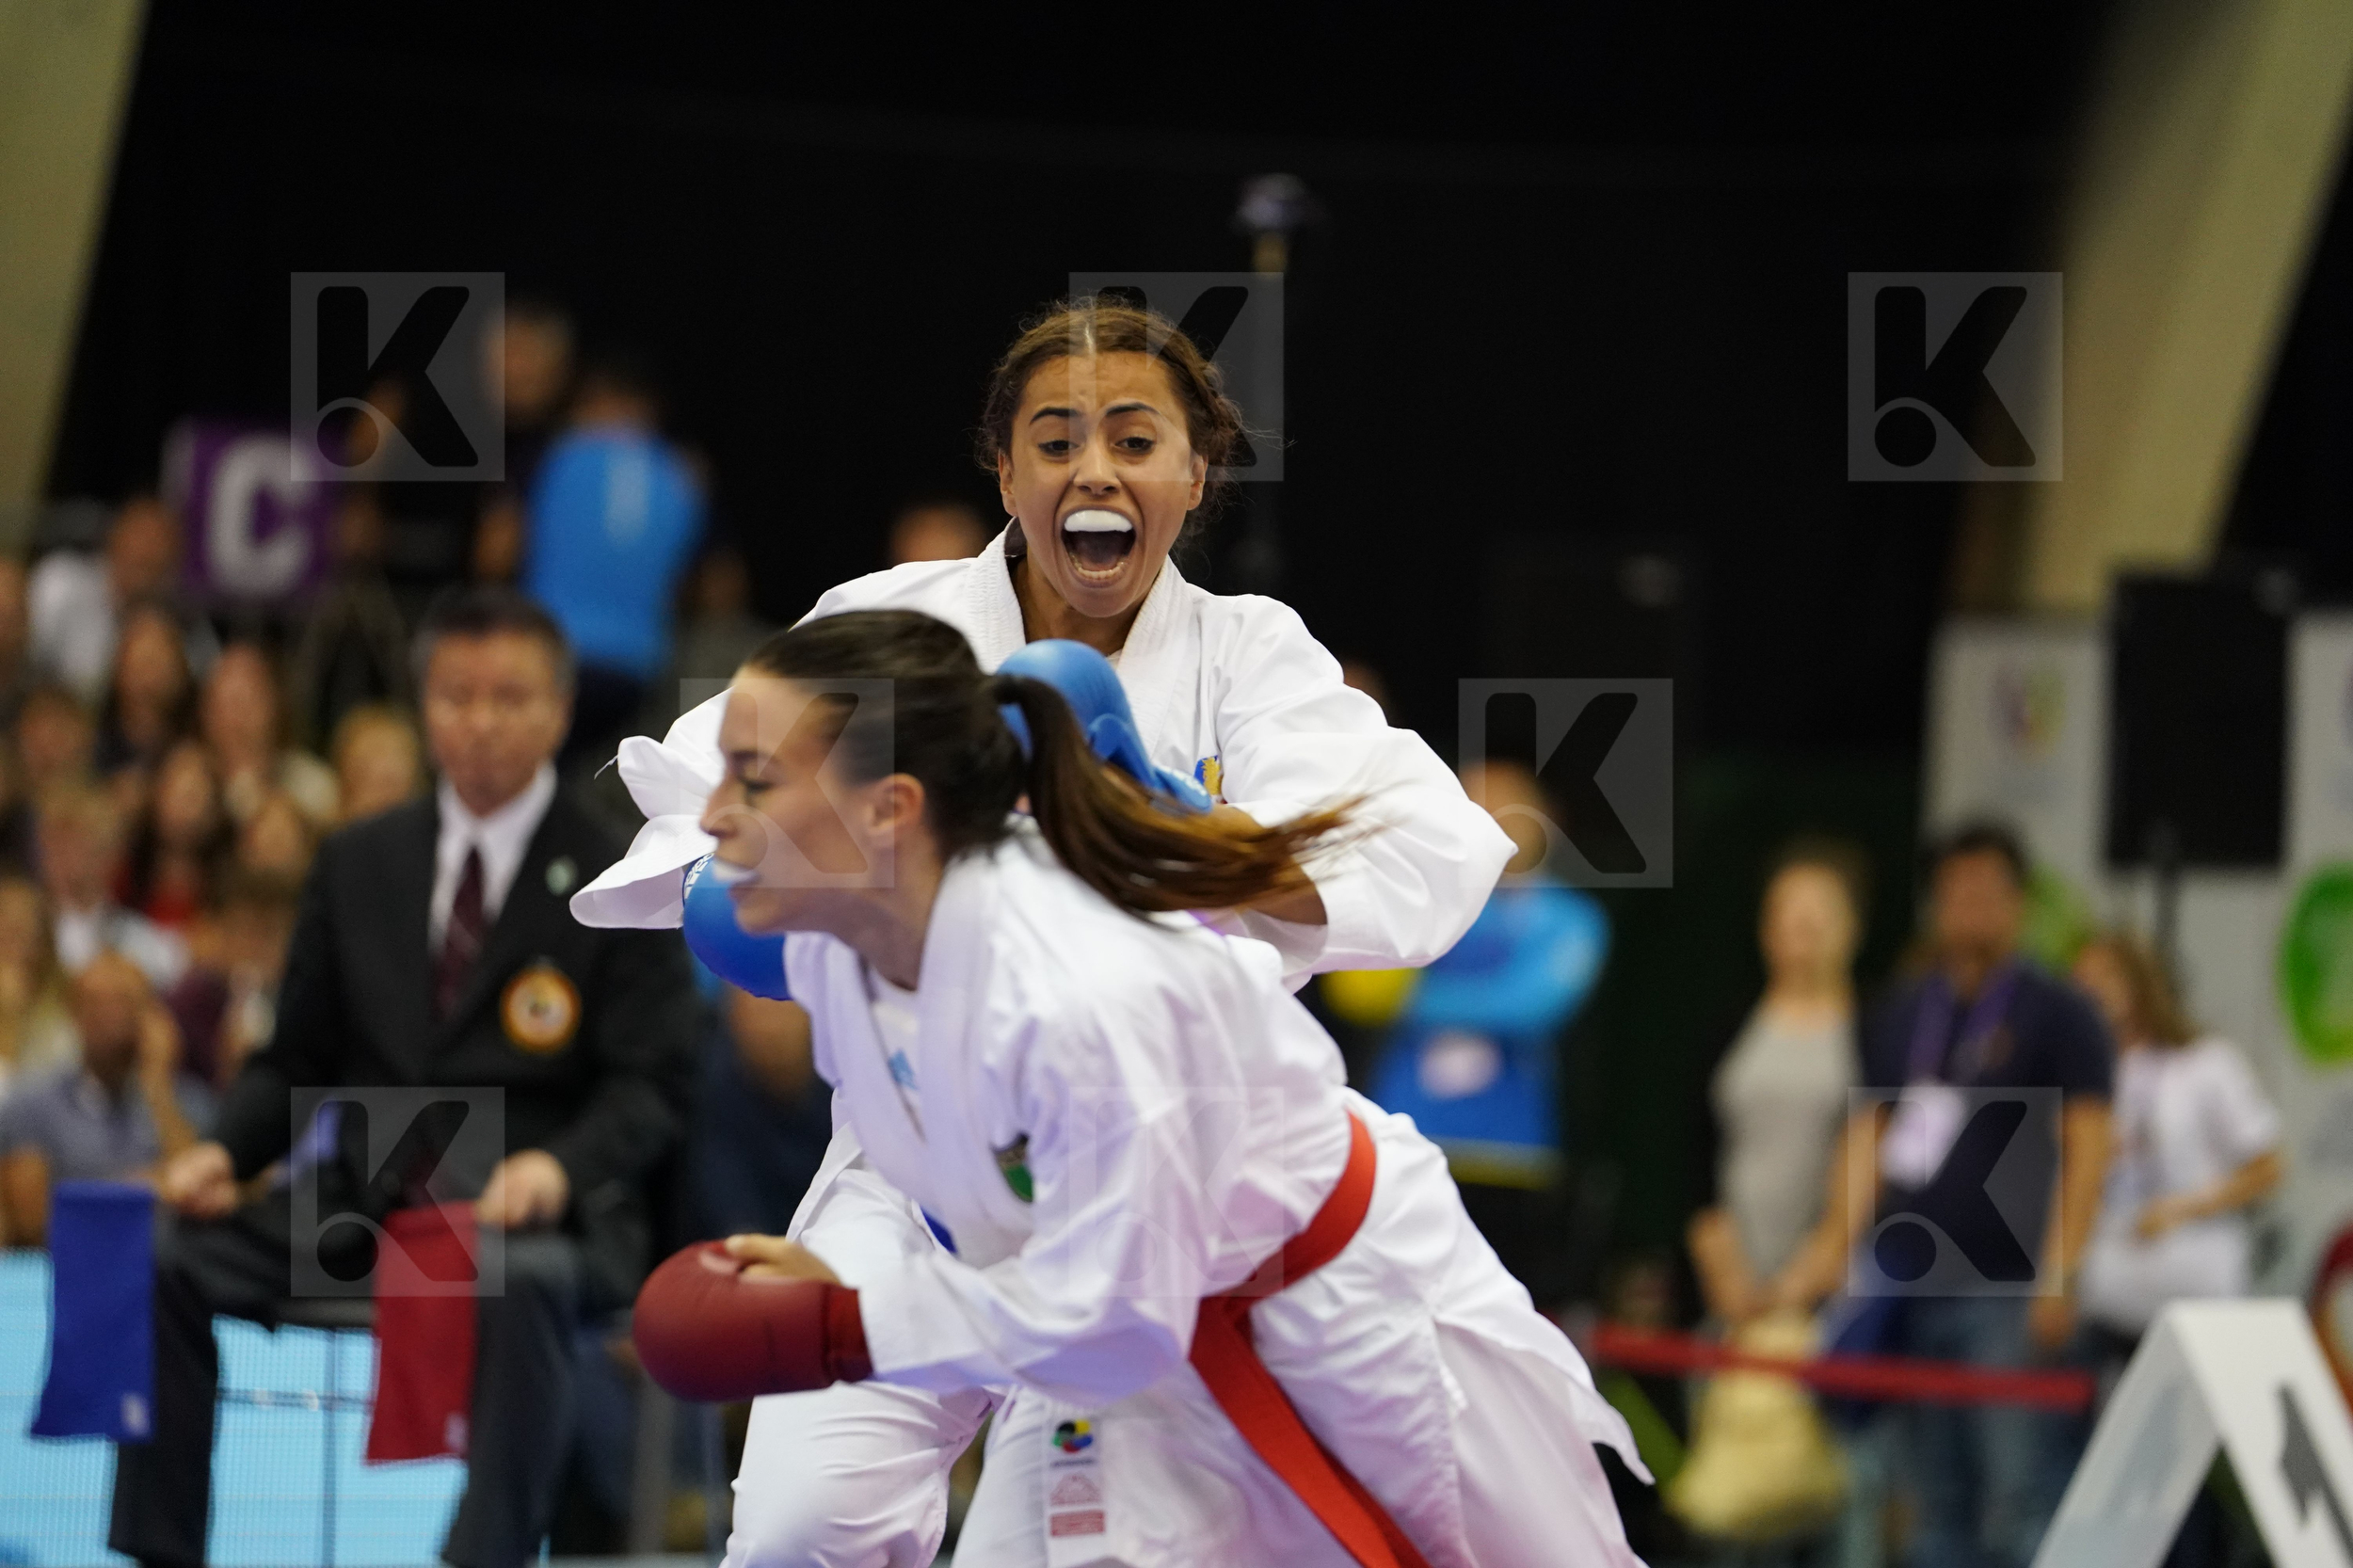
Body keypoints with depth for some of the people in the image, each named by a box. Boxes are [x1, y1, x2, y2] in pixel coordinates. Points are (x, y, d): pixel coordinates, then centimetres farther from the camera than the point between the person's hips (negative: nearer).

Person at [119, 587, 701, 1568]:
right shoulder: (360, 864, 15)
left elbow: (650, 1088, -3)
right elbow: (296, 1057, 17)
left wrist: (559, 1166, -24)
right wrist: (224, 1148, -4)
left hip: (533, 1206, -4)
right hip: (363, 1201, 4)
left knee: (525, 1284, -40)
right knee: (168, 1260, -19)